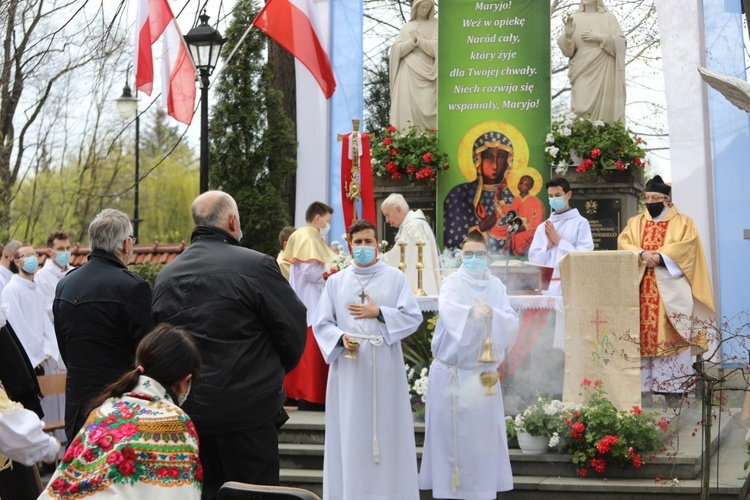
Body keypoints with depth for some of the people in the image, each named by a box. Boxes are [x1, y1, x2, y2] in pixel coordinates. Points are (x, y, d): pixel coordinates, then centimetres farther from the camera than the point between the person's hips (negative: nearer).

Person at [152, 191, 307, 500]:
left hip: (187, 413, 6)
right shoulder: (257, 266, -12)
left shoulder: (166, 275, 5)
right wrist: (275, 372, 11)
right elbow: (294, 328, -8)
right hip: (248, 411, -5)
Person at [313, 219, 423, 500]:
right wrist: (341, 338, -15)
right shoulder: (335, 281, 7)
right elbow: (321, 323, 3)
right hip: (348, 368, 1)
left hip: (385, 367, -1)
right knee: (350, 434, 2)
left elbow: (413, 317, -2)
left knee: (387, 431, 2)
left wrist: (378, 313, -11)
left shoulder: (395, 277, 4)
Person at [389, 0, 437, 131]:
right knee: (406, 109, -8)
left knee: (425, 108, -13)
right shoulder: (406, 27, 16)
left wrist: (419, 39, -8)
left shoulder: (435, 25, 10)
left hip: (426, 75, -2)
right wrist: (413, 41, -10)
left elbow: (436, 48, -3)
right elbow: (396, 50, 4)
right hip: (407, 75, 2)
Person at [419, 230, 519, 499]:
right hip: (452, 369, -3)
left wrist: (492, 313, -23)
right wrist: (472, 312, -46)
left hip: (483, 370, 3)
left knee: (482, 429, 5)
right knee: (450, 428, -1)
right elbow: (447, 309, -27)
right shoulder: (452, 282, -5)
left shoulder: (496, 286, 7)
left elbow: (512, 323, -3)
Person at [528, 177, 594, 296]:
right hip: (546, 286, 4)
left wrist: (558, 241, -6)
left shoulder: (580, 222, 3)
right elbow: (534, 259, 10)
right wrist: (548, 245, -6)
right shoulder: (542, 227, 14)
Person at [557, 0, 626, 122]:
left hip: (604, 71, -1)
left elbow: (620, 42, 0)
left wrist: (600, 38, -12)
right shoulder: (574, 19, 10)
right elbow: (567, 50, 6)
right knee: (582, 108, -9)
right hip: (583, 71, 1)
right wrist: (567, 35, -14)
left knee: (603, 107, -5)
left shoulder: (608, 17, 6)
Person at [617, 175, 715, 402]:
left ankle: (674, 385, -6)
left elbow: (688, 245, -8)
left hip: (671, 289, -3)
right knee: (642, 335, -2)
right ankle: (643, 384, -1)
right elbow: (623, 243, 2)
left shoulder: (683, 222, 8)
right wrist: (643, 254, -17)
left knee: (672, 337, -7)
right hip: (642, 289, 3)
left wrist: (660, 256, -19)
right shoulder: (635, 222, 17)